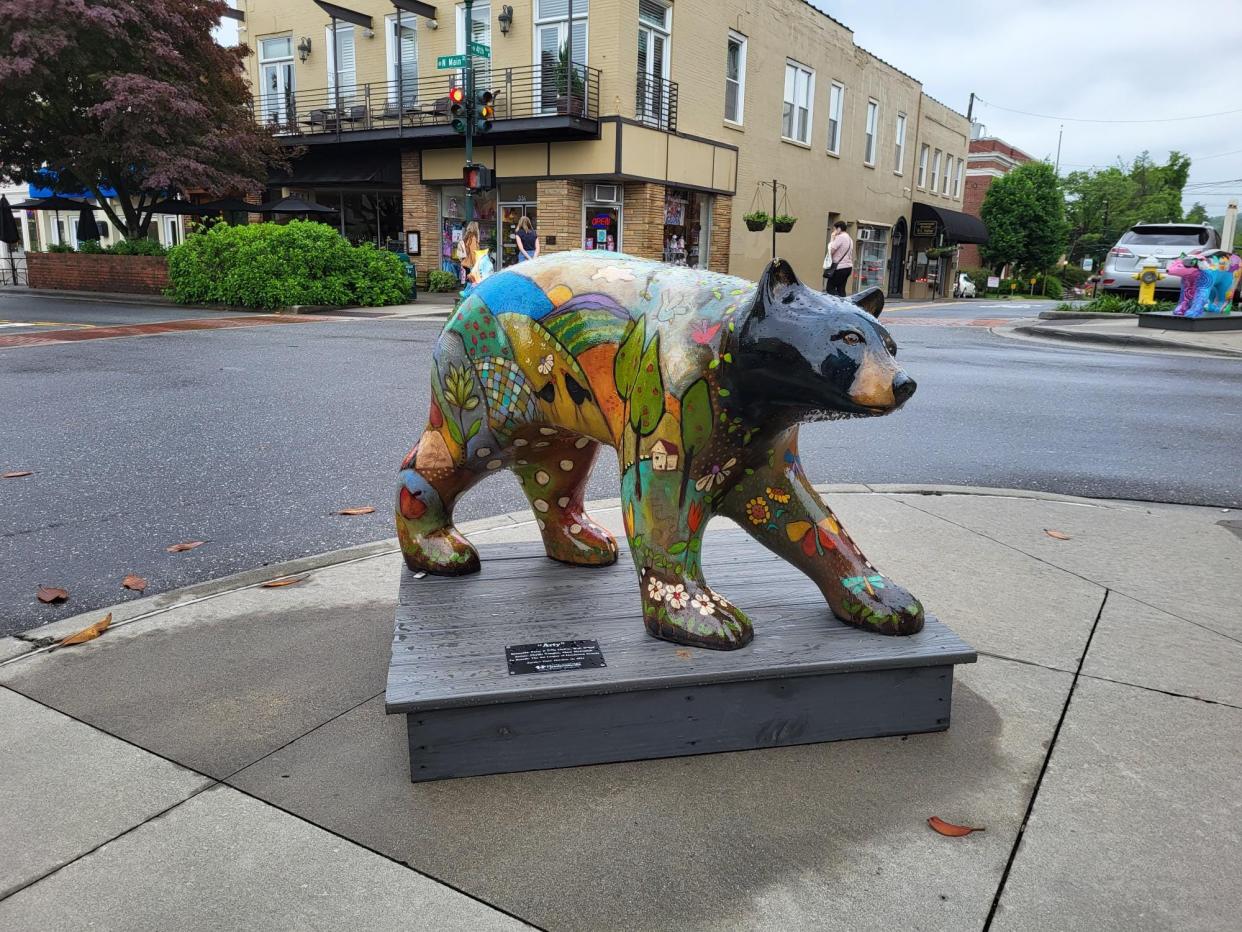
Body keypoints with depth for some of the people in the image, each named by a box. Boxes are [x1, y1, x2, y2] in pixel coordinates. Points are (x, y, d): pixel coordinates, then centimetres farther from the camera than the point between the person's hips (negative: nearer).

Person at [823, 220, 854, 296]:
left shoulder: (840, 237, -12)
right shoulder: (849, 239, 18)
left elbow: (831, 251, -15)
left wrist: (832, 239, -6)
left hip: (840, 267, -9)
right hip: (848, 266, 9)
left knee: (830, 288, -8)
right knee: (841, 289, 9)